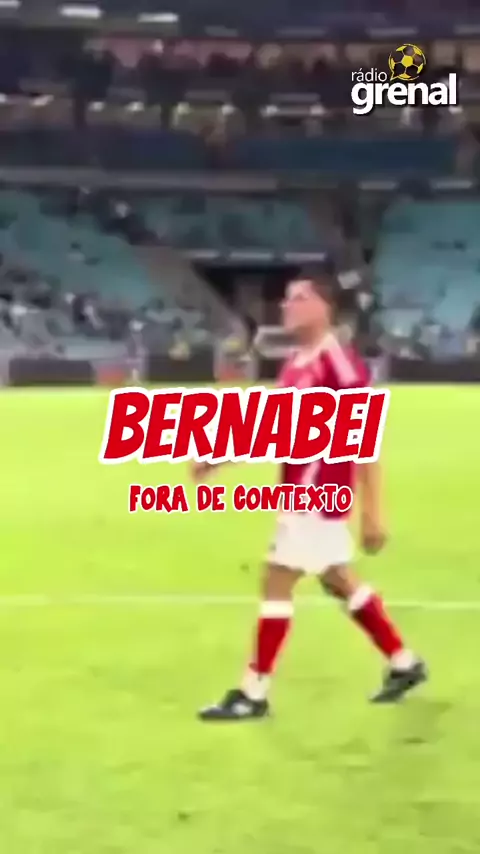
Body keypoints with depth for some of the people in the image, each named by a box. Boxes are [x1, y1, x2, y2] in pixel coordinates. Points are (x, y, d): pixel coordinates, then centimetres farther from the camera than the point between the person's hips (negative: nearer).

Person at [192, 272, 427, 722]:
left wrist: (372, 511, -21)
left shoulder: (340, 363, -18)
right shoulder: (295, 365, 10)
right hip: (305, 495, 9)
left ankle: (253, 693, 2)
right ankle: (404, 664, 29)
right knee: (340, 581, 17)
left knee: (276, 583, -6)